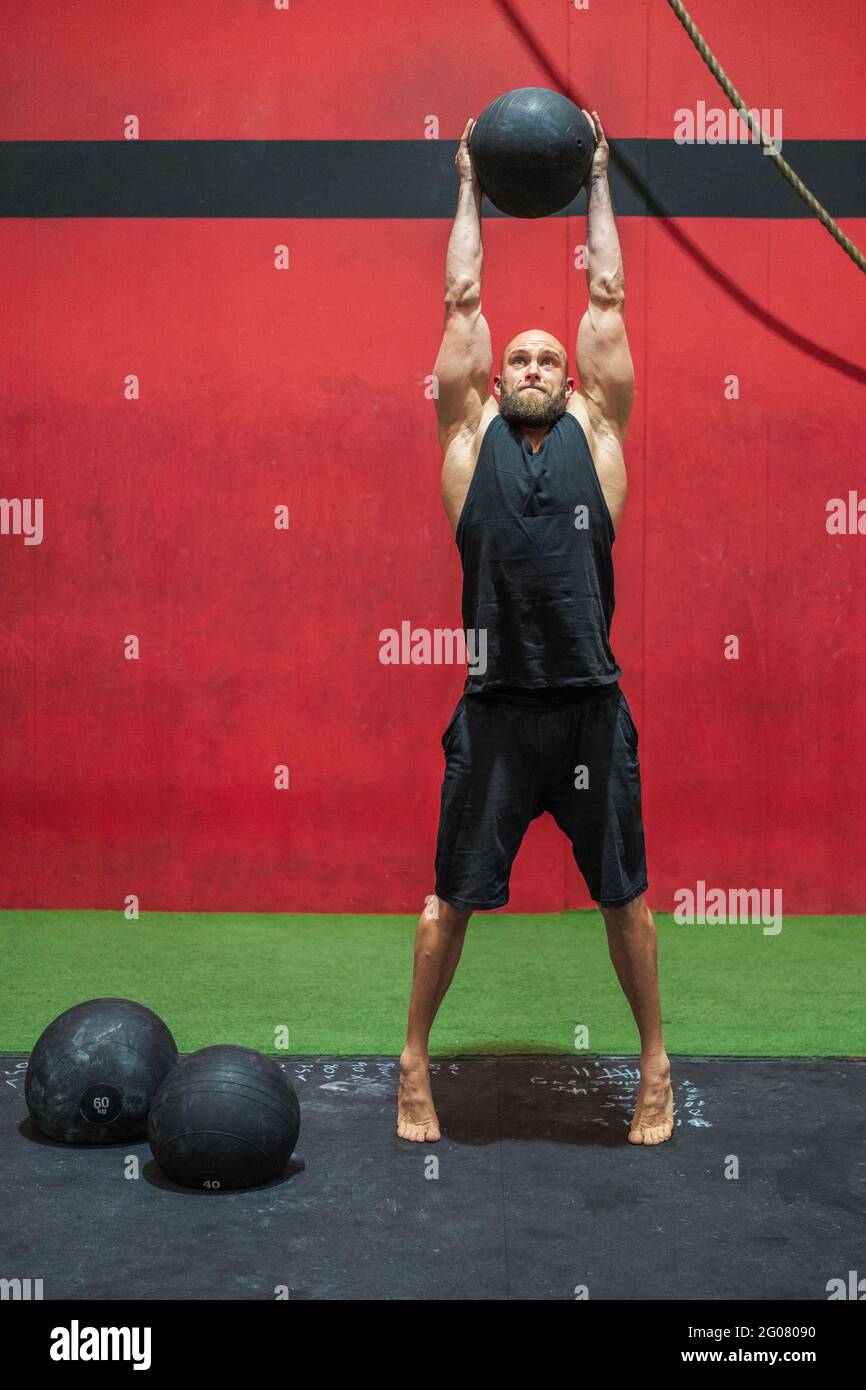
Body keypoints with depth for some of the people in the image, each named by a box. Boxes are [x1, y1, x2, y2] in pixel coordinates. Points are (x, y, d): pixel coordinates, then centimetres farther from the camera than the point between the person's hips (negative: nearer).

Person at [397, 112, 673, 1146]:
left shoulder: (596, 431, 10)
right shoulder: (471, 436, 9)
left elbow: (607, 297, 14)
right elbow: (463, 300, 14)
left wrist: (596, 185, 22)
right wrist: (470, 191, 23)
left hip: (591, 706, 1)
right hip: (496, 707, 0)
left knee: (624, 896, 11)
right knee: (453, 896, 9)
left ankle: (655, 1066, 28)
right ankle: (415, 1064, 26)